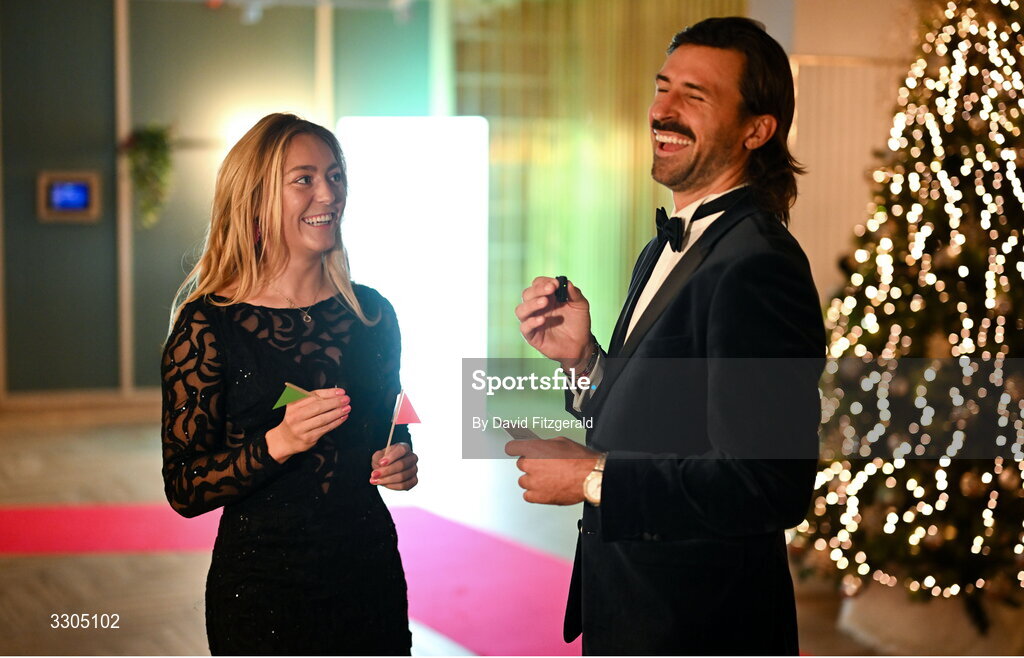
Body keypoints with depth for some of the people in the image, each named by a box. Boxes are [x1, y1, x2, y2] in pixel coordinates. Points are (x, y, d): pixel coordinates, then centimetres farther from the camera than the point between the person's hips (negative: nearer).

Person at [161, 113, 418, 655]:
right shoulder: (209, 324, -10)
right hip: (262, 585, -4)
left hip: (371, 570, 4)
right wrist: (277, 443, -26)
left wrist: (400, 462, -4)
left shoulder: (371, 313, 3)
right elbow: (184, 490, -12)